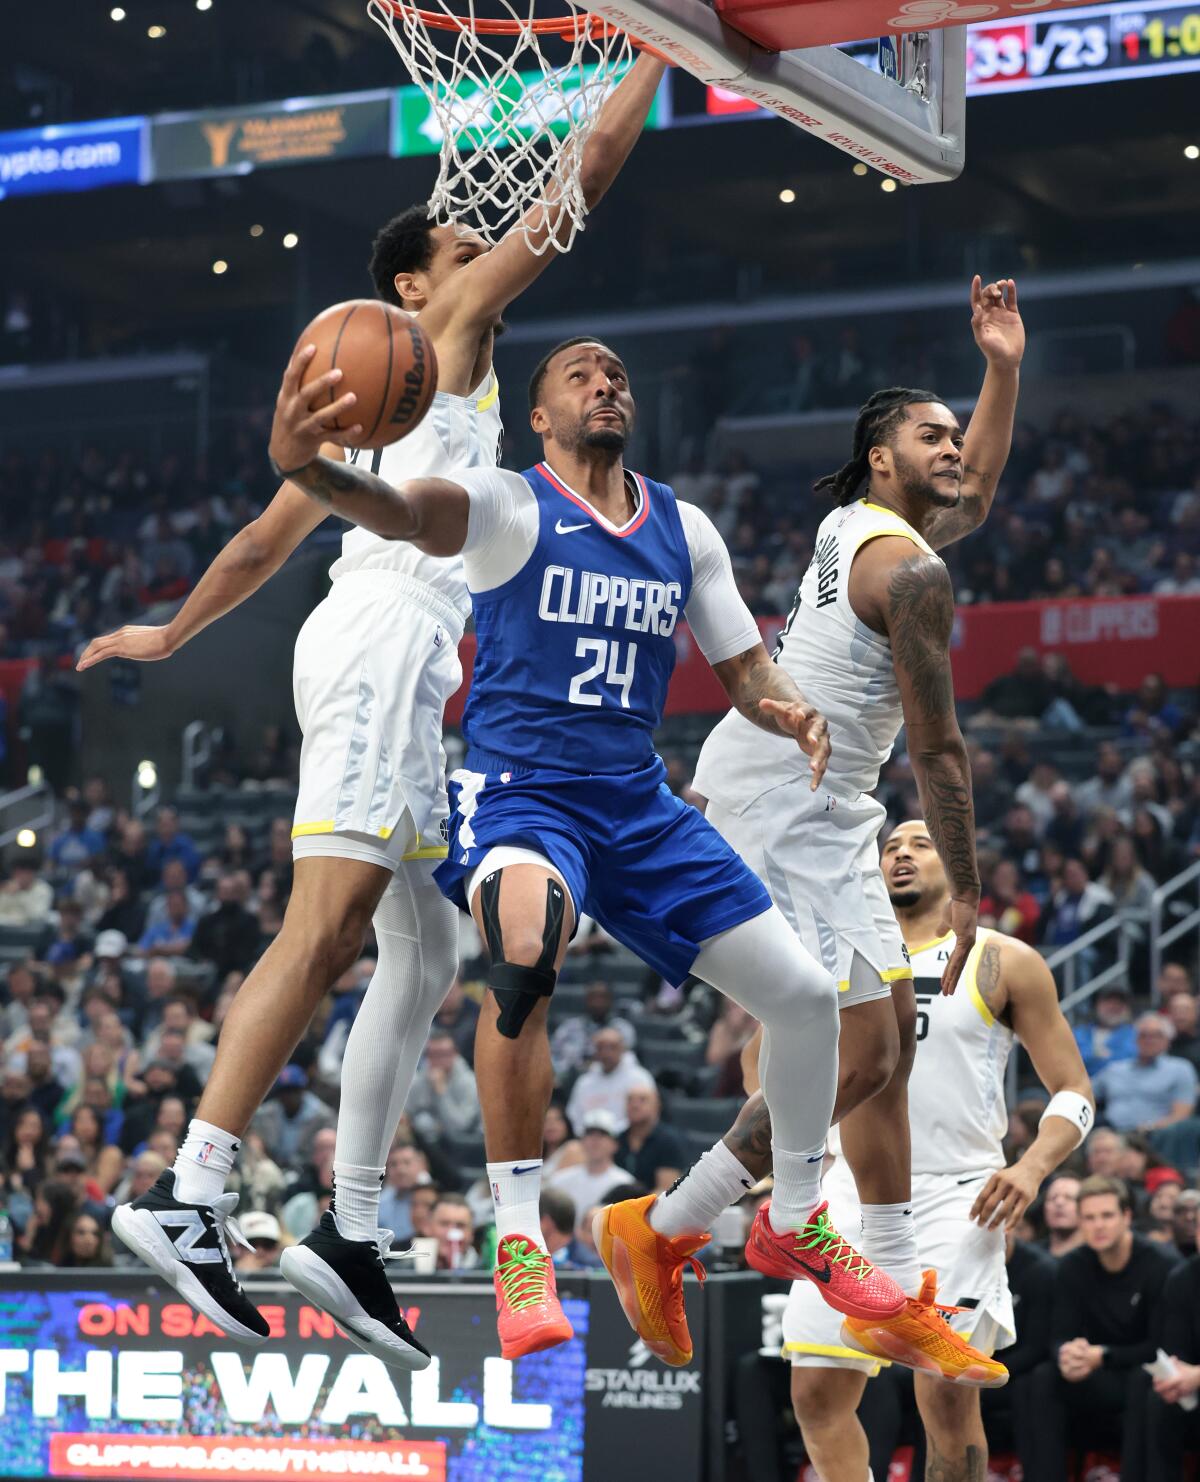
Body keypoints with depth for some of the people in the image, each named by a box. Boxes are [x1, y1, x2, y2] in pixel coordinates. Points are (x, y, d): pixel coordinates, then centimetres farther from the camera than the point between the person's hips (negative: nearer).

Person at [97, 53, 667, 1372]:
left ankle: (350, 1236, 4)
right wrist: (660, 50, 13)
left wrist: (173, 634, 42)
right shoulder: (445, 327, 7)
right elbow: (586, 172, 5)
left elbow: (268, 534, 33)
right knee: (323, 929, -20)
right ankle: (189, 1196, -29)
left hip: (398, 664, 10)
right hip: (385, 630, -10)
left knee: (422, 952, 7)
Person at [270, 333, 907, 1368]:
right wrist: (304, 466, -50)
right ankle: (519, 1246, -25)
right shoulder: (510, 505, -5)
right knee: (526, 956, -38)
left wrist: (792, 713, -9)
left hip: (640, 805, 6)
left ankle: (795, 1224, 29)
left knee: (806, 994, 2)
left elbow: (745, 670, 16)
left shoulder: (684, 531, 12)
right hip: (518, 790, -6)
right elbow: (404, 511, -27)